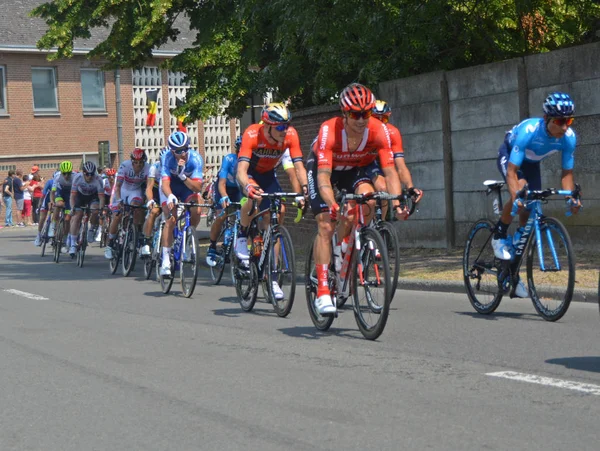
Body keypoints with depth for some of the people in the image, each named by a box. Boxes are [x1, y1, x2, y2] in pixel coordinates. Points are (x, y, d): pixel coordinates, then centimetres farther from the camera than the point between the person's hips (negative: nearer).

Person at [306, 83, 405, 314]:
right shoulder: (329, 130, -36)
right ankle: (322, 291, -12)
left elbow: (390, 171, -29)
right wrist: (333, 206, -58)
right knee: (326, 225, -16)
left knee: (368, 201, -28)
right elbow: (323, 177, -41)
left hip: (355, 169, 3)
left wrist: (397, 203, -44)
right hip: (322, 167, -2)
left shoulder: (379, 131, -28)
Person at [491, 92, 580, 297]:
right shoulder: (529, 130, -41)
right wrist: (516, 196, -57)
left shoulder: (569, 137, -28)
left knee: (530, 211, -3)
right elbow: (511, 171, -42)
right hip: (508, 155, -5)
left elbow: (567, 172, -15)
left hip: (531, 162, 5)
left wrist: (571, 198, -32)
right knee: (520, 190, -35)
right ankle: (499, 237, -11)